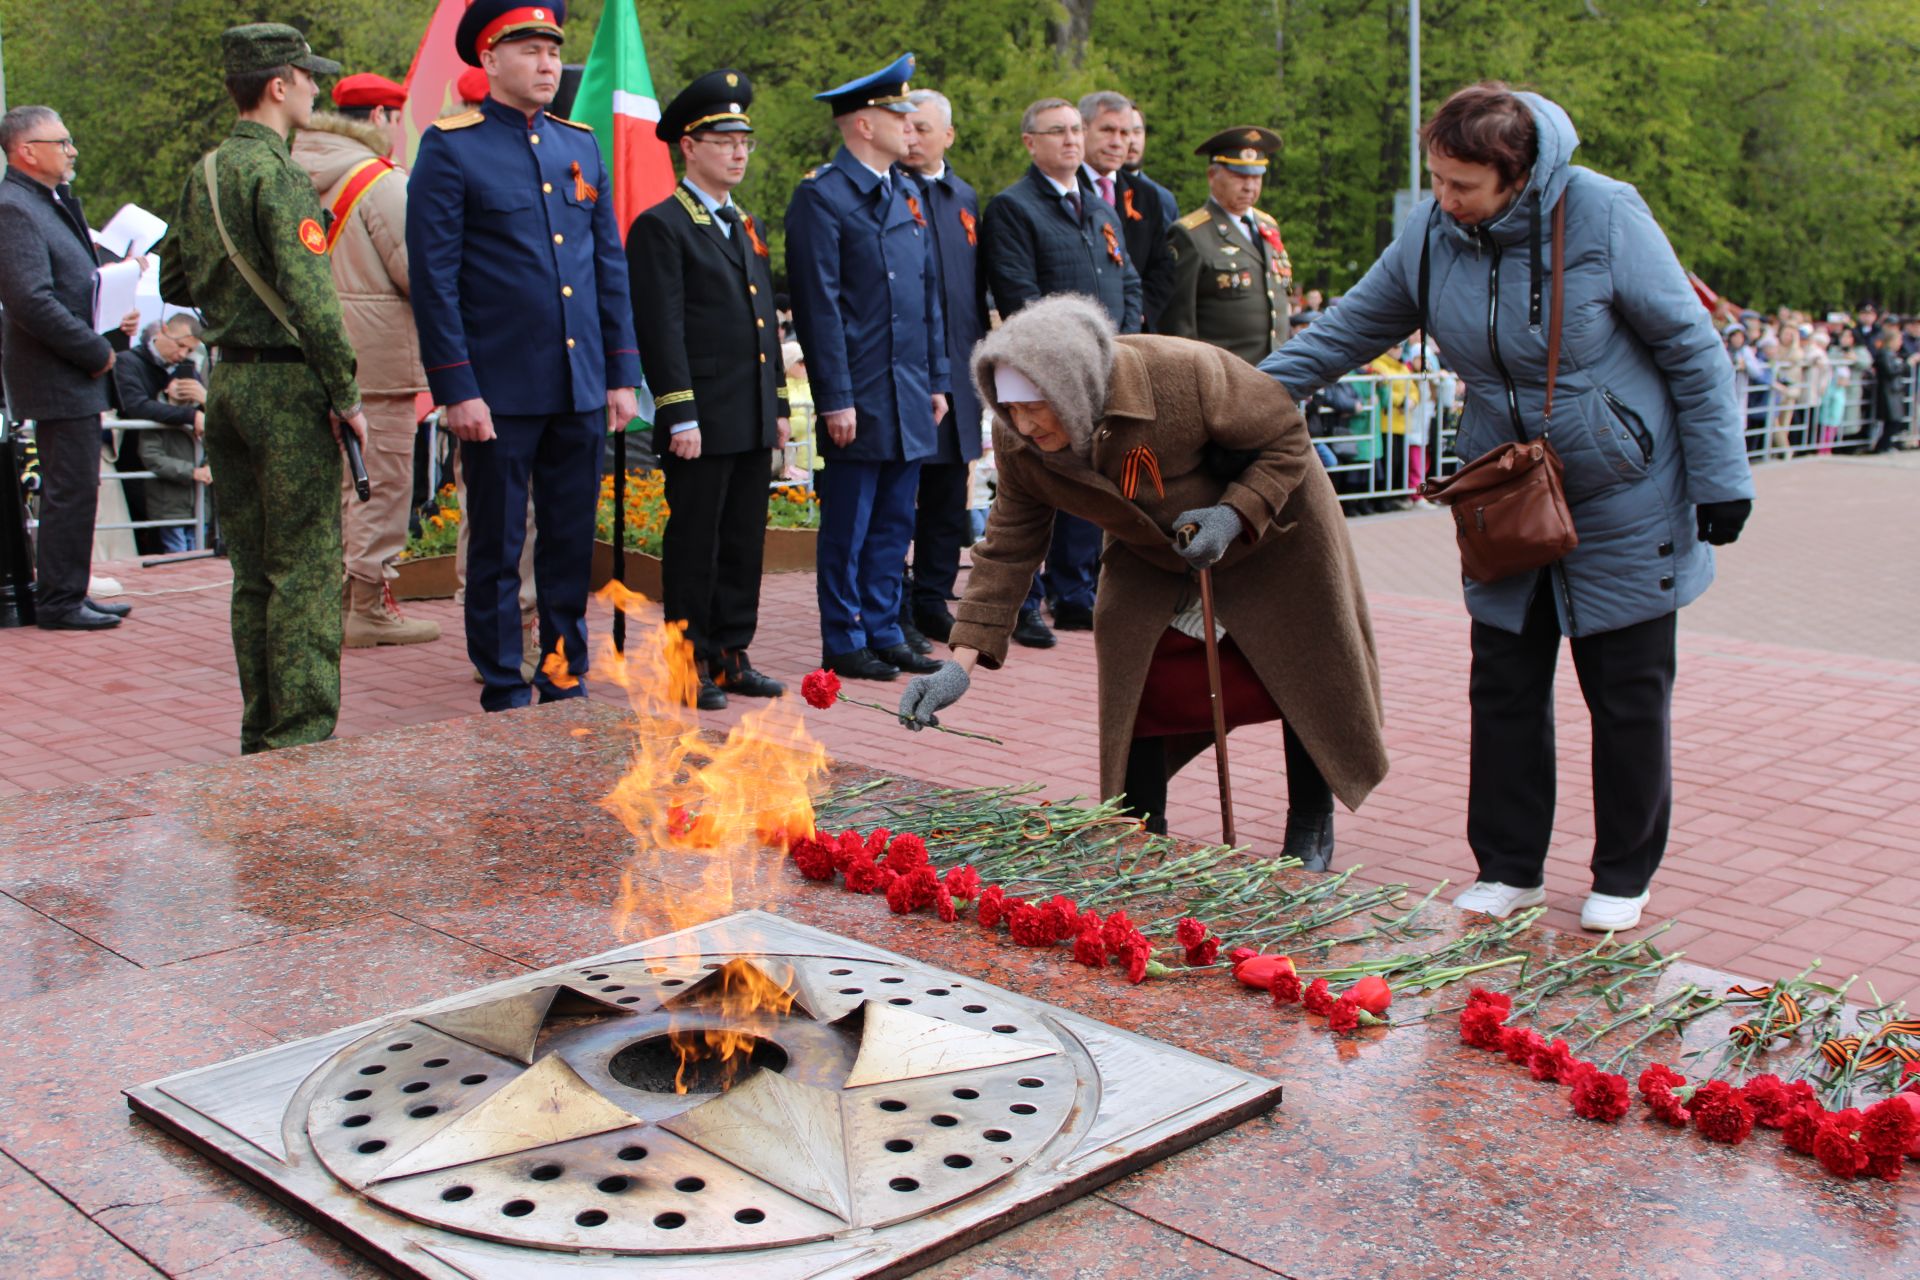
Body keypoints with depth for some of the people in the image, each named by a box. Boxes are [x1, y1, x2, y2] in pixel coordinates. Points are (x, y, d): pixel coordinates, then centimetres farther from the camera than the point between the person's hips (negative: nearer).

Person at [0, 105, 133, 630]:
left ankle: (68, 596, 22)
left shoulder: (53, 202, 16)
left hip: (75, 375, 10)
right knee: (70, 491, -6)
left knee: (75, 490, 14)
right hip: (56, 380, -10)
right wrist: (96, 353, -18)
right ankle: (59, 603, 3)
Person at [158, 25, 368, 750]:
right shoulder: (275, 173, -13)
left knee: (252, 573, 13)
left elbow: (173, 283, 21)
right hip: (287, 385, -8)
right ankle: (302, 734, -1)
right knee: (306, 572, -3)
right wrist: (345, 395, -16)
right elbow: (309, 295, -21)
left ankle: (260, 732, 20)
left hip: (227, 381, 8)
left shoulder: (204, 175, 13)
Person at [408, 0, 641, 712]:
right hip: (500, 392, -5)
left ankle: (567, 683, 23)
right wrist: (456, 390, -13)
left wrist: (622, 375, 9)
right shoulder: (450, 148, -4)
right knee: (497, 550, 4)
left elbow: (611, 267, 14)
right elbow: (433, 279, -8)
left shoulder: (582, 145, 12)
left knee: (573, 546, 11)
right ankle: (505, 695, 15)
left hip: (581, 389, 5)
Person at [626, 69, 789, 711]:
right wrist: (680, 416, -17)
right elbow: (660, 330, -12)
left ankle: (731, 654, 20)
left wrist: (779, 406, 18)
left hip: (752, 422, 8)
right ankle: (690, 665, 7)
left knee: (745, 543, 11)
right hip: (702, 422, -8)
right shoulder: (661, 226, -6)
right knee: (694, 547, -1)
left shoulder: (747, 226, 20)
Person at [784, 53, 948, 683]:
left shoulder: (907, 193, 15)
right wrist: (835, 398, -16)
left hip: (910, 396, 7)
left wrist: (937, 380, 14)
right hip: (861, 396, -7)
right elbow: (819, 305, -13)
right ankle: (844, 643, 11)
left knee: (895, 522, 12)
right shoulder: (821, 196, -9)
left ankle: (884, 632, 22)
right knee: (848, 527, 2)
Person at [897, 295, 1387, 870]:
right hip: (1155, 554, 3)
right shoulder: (1017, 442, -26)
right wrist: (962, 662, -27)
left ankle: (1311, 829, 28)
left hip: (1270, 531, -3)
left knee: (1311, 675, 5)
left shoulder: (1186, 374, -40)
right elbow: (1007, 547, -19)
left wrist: (1234, 515, -38)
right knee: (1131, 676, -10)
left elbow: (1286, 440, -24)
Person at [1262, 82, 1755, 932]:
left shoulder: (1603, 216, -19)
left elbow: (1690, 346, -12)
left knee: (1628, 695, 5)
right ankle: (1508, 869, 20)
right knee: (1505, 687, 7)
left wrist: (1720, 477, -11)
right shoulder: (1429, 236, -6)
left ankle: (1624, 877, 21)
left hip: (1624, 502, -4)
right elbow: (1351, 329, 8)